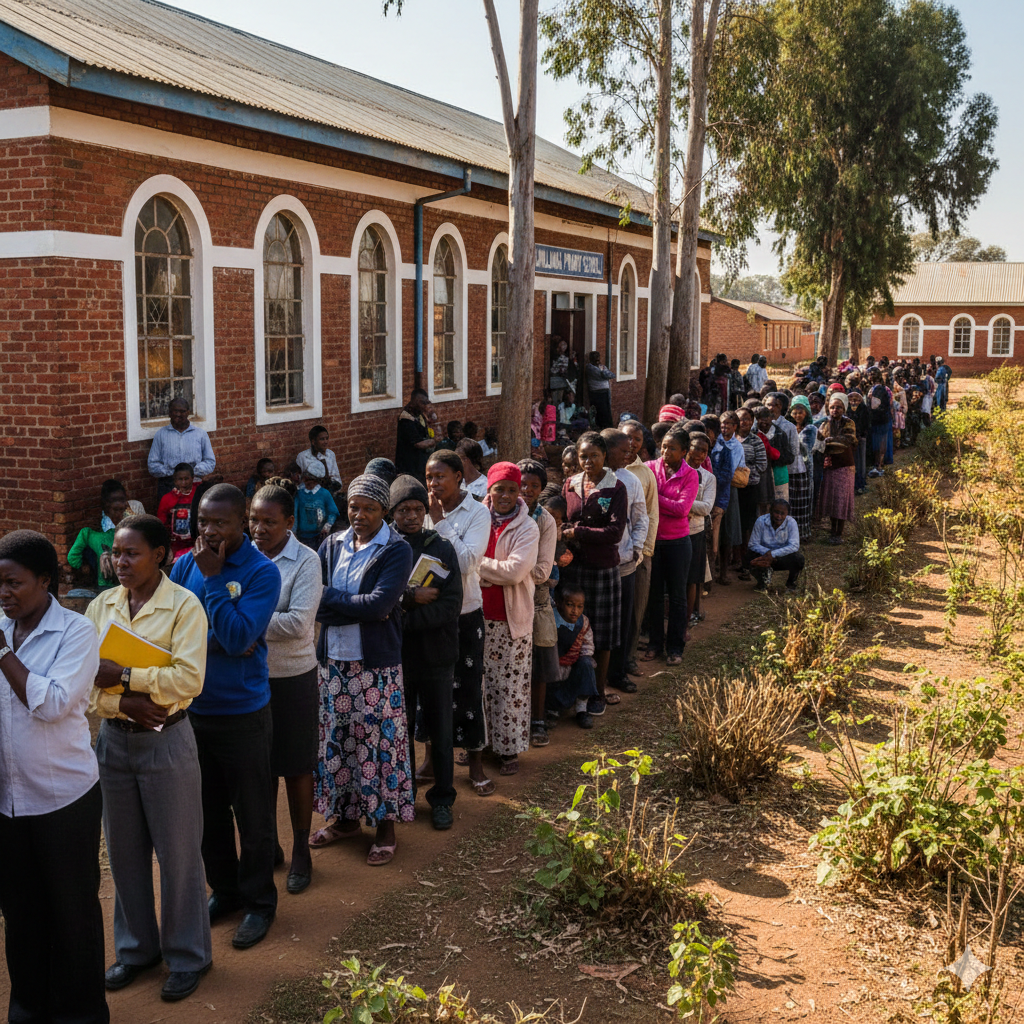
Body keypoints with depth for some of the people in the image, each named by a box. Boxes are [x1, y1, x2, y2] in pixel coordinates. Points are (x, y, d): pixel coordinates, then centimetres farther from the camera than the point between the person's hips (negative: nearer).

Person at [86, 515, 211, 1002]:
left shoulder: (184, 605, -11)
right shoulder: (100, 606, 4)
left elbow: (188, 679, -19)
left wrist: (123, 676, -20)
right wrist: (125, 703, -17)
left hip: (165, 739, -5)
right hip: (113, 737, 5)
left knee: (178, 851, 6)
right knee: (124, 850, 16)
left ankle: (187, 956, 23)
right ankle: (136, 947, 34)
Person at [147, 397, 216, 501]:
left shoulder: (201, 434, 14)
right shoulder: (161, 434, 14)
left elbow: (211, 462, 13)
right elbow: (152, 466, 9)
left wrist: (193, 470, -5)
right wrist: (172, 472, -7)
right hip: (167, 486, 0)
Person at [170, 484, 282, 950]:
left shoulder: (262, 572, -13)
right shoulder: (184, 565, 1)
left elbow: (238, 637, -22)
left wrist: (213, 578, -22)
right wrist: (215, 641, -11)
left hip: (242, 713, -4)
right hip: (191, 708, 4)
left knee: (252, 815, 8)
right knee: (207, 812, 17)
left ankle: (258, 902, 25)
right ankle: (223, 890, 35)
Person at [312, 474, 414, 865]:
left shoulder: (397, 550, -7)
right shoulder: (332, 545, 7)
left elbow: (380, 603, -19)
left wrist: (329, 597, -13)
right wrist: (360, 608, -15)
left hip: (376, 664, -5)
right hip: (333, 660, 5)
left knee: (378, 742, 1)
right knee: (336, 739, 13)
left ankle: (385, 828, 14)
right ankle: (344, 817, 30)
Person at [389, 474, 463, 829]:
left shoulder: (442, 549, -3)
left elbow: (451, 606, -11)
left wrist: (404, 617, -19)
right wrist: (412, 597, -21)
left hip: (435, 655, 0)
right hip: (395, 655, 0)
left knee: (440, 730, 9)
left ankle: (442, 797, 24)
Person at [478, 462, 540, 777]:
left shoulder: (527, 528, -7)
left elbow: (515, 571, -19)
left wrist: (479, 564, -13)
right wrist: (495, 572, -10)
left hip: (511, 619, -3)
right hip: (478, 615, 3)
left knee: (511, 686, 3)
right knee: (479, 681, 11)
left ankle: (510, 749, 15)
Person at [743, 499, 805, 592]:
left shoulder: (791, 523, -16)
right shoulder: (761, 521, -14)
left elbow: (794, 546, -26)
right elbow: (753, 545, -13)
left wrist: (773, 554, -34)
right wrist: (767, 552, -32)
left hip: (783, 557, 0)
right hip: (765, 556, 1)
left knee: (798, 558, -33)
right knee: (747, 558, -28)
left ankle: (791, 583, 1)